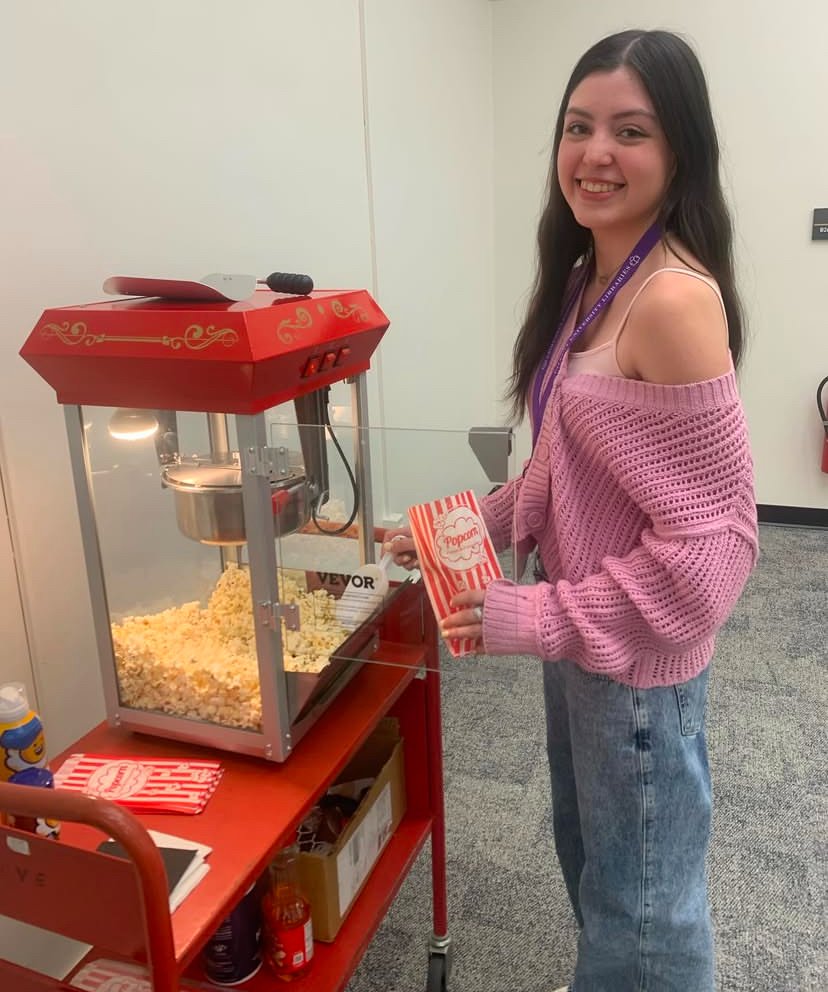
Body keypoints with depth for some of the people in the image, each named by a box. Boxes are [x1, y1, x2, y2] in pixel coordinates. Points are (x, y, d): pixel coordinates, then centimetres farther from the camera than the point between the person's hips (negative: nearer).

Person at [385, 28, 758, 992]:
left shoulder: (674, 300, -24)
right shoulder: (585, 280, 4)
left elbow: (707, 536, -24)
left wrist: (540, 620, -21)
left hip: (637, 657, -9)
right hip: (578, 637, 9)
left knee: (641, 900, 16)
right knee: (586, 850, 30)